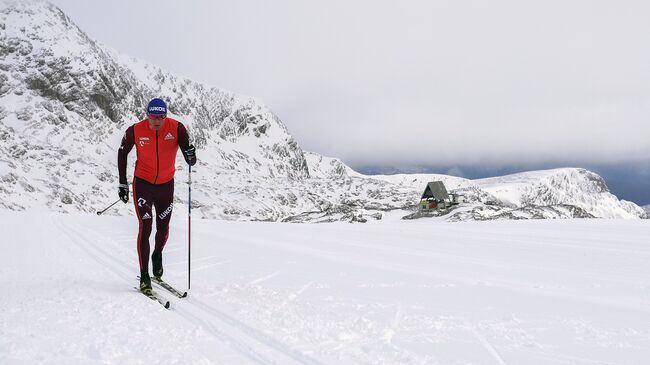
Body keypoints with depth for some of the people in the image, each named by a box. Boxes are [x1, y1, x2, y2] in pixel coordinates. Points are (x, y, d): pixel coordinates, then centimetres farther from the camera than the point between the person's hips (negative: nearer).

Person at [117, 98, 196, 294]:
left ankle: (157, 255, 46)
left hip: (166, 185, 2)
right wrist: (122, 183, 3)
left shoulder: (176, 128, -16)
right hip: (143, 184, -2)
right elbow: (122, 153, 4)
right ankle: (144, 276, -2)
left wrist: (191, 155, -41)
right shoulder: (135, 131, -15)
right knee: (145, 228, -10)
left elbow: (190, 162, -16)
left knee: (163, 228, 13)